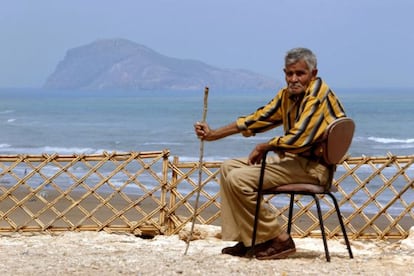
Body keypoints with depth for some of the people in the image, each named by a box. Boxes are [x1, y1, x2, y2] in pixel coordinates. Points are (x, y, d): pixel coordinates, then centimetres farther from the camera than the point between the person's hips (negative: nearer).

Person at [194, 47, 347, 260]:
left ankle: (278, 240, -11)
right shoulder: (288, 94, 11)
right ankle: (246, 240, 6)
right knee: (229, 168, 11)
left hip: (312, 166, -10)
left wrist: (264, 147, -12)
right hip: (292, 158, 10)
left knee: (239, 179, -19)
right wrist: (213, 134, 14)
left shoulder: (317, 95, -17)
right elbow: (260, 118, 16)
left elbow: (299, 139, -27)